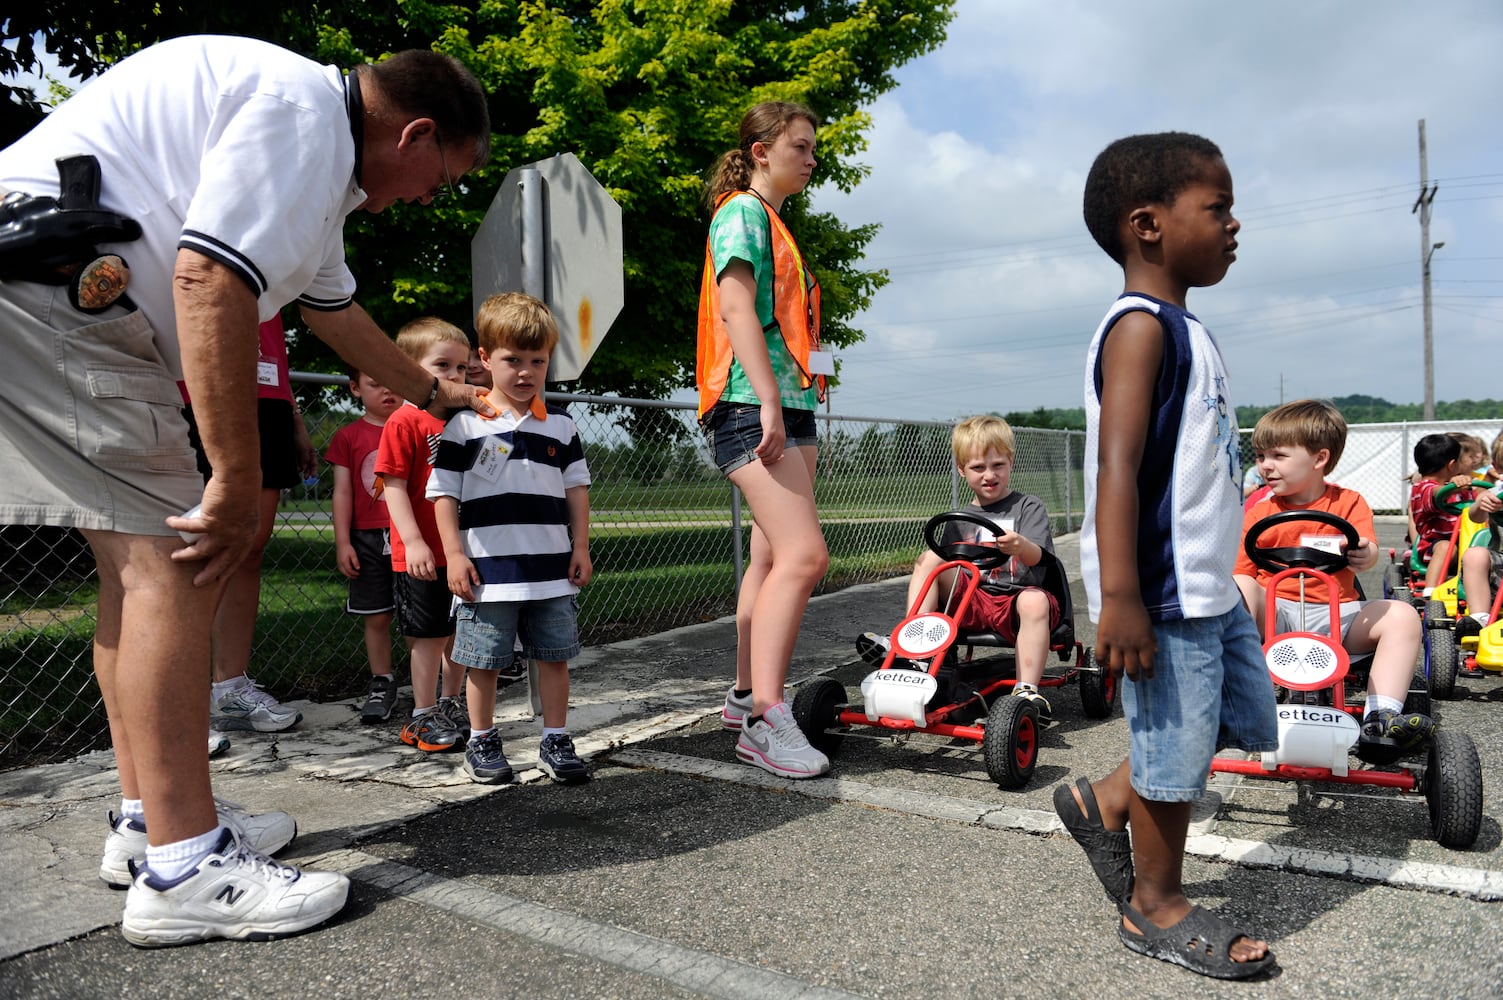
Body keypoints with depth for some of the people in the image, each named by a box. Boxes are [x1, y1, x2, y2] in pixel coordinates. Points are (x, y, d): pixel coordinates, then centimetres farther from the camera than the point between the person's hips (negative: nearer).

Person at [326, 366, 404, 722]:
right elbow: (343, 491, 4)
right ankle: (382, 684, 19)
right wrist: (342, 542, -1)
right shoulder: (349, 436, 4)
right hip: (369, 539, 0)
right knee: (376, 617, 6)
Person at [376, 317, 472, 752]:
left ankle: (450, 706, 30)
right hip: (423, 555, -6)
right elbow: (394, 487, -13)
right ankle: (423, 716, 15)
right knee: (430, 636, 2)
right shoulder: (404, 421, -9)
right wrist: (413, 542, -20)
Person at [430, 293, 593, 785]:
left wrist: (580, 547, 7)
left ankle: (556, 740, 20)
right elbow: (443, 492, -1)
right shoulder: (464, 425, -1)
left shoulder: (560, 426, 9)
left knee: (555, 656, 8)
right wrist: (454, 553, -7)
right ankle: (482, 741, 23)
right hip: (488, 569, -3)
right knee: (484, 662, 6)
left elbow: (577, 487, 13)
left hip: (552, 568, 3)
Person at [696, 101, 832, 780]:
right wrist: (768, 401, -25)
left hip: (786, 407, 10)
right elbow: (735, 305, -16)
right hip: (754, 408, -10)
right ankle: (766, 720, -18)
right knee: (803, 554, -20)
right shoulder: (743, 212, -2)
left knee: (773, 557, 10)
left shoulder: (774, 225, 26)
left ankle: (747, 698, 18)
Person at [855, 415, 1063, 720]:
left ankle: (1027, 690, -38)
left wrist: (1020, 545, -37)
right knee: (929, 558, -15)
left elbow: (1035, 556, -13)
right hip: (971, 601, 3)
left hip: (1015, 596, -3)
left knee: (1035, 601, -38)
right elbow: (949, 568, 17)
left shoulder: (1028, 506, 5)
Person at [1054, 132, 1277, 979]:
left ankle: (1106, 802, 32)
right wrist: (1119, 597, -30)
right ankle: (1157, 907, 25)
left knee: (1249, 721, 20)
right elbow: (1116, 466, -25)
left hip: (1210, 587, 10)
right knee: (1177, 746, 4)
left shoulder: (1186, 333, 14)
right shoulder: (1141, 327, -16)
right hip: (1162, 595, -10)